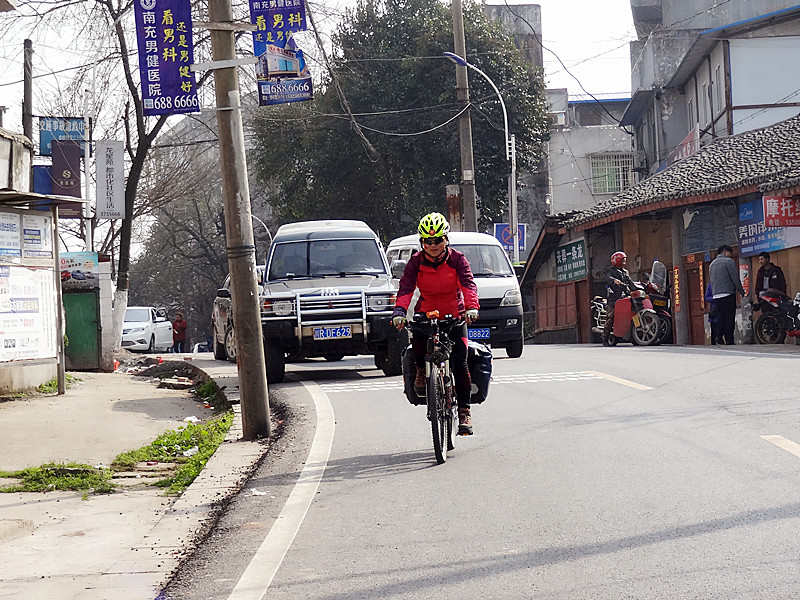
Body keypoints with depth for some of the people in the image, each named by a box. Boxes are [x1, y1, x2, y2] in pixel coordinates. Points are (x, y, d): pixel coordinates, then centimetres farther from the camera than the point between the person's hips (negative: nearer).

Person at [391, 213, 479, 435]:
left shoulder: (457, 260, -7)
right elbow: (406, 287, -17)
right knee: (418, 341, -31)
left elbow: (468, 284, -21)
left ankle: (464, 410, -2)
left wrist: (471, 307, -41)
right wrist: (400, 311, -36)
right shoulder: (416, 262, -4)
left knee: (460, 363, -12)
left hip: (454, 316, -1)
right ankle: (421, 371, 2)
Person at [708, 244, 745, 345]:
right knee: (730, 318, -5)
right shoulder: (728, 261, -4)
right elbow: (735, 278, -7)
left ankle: (720, 337, -1)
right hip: (728, 294, -7)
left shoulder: (712, 264, 18)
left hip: (716, 296, 7)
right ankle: (729, 340, -8)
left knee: (722, 317, 12)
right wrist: (741, 291, 0)